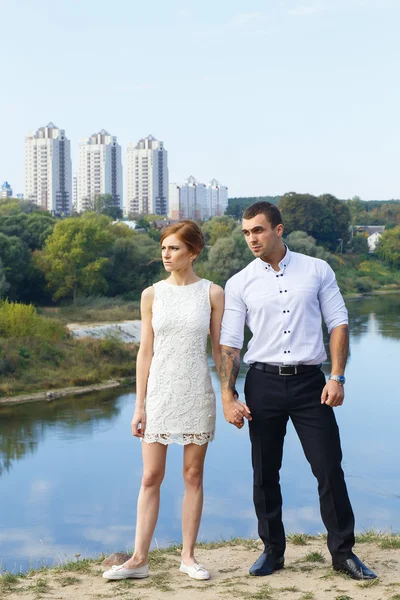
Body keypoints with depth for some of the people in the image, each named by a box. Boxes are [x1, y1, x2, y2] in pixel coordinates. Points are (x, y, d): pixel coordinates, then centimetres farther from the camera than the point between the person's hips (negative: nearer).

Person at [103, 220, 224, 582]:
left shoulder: (212, 293, -1)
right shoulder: (152, 295, 3)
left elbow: (219, 349, 2)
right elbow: (146, 351, 3)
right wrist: (140, 405, 1)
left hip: (197, 393, -1)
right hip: (160, 391, 1)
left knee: (193, 476, 6)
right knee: (151, 477, 2)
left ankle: (188, 556, 16)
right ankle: (139, 559, 8)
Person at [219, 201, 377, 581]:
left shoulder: (317, 271, 3)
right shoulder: (239, 284, 3)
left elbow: (338, 324, 2)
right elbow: (229, 344, 2)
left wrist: (337, 377, -7)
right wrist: (228, 397, -5)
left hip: (310, 380, -1)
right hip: (263, 382, 1)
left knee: (329, 468, -1)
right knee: (265, 473, 8)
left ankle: (343, 552, 11)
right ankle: (272, 550, 23)